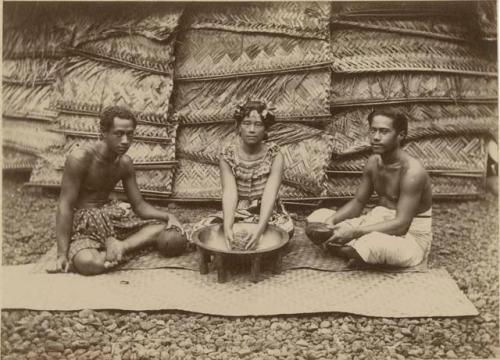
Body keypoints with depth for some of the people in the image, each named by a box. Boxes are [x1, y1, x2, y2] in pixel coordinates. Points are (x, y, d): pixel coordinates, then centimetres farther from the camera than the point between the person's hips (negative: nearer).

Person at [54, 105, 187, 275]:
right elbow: (65, 206, -20)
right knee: (87, 262, -39)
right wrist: (62, 254, -25)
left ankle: (121, 246, -23)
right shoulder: (81, 158, -20)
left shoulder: (125, 163, -1)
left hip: (110, 215, 7)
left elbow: (139, 205, 3)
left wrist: (168, 216, -16)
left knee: (163, 228, -9)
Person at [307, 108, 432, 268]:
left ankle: (360, 256, -5)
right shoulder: (373, 162, 0)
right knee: (317, 217, -3)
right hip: (380, 223, 7)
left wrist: (354, 233, -32)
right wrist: (332, 220, -12)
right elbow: (358, 202, 8)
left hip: (411, 236, -7)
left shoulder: (412, 171, -23)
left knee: (372, 243, -41)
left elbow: (401, 225, -27)